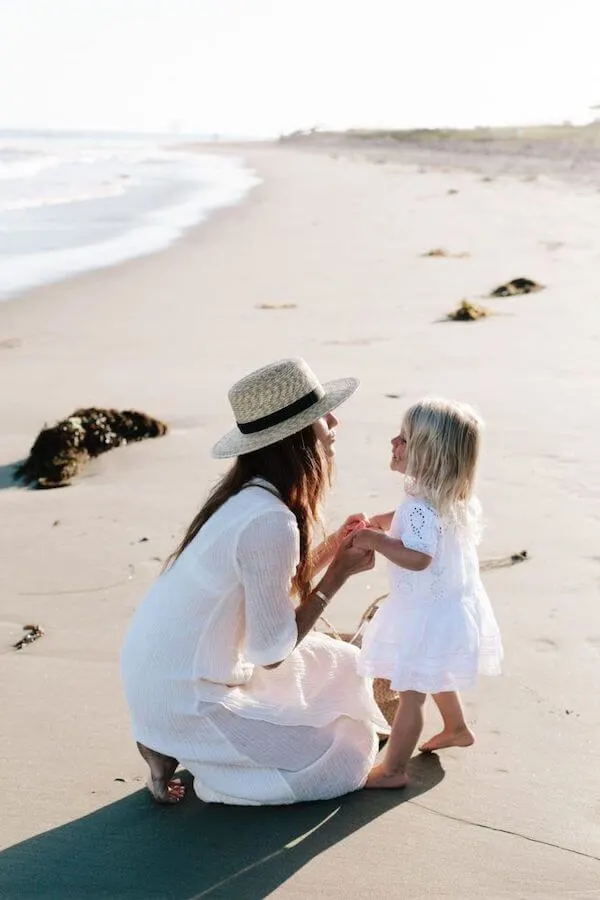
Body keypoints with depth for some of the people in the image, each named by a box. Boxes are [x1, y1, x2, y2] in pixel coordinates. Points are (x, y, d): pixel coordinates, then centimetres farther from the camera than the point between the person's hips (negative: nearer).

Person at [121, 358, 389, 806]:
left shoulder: (249, 495, 0)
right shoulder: (270, 521, -28)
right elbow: (272, 651, -22)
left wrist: (332, 549, 1)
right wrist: (338, 574, -14)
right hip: (182, 696, -9)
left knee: (337, 665, 19)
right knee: (342, 758, 4)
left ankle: (176, 739, 14)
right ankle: (177, 752, 3)